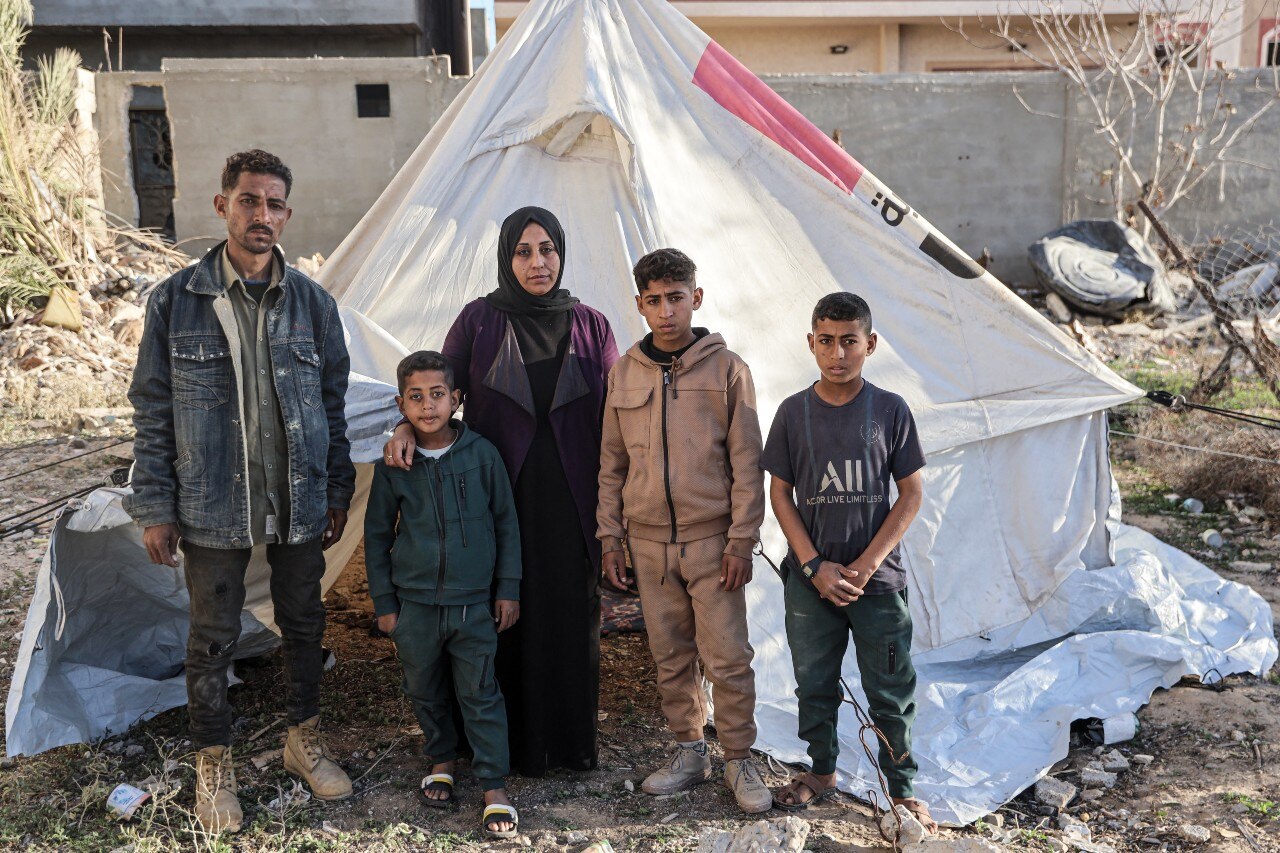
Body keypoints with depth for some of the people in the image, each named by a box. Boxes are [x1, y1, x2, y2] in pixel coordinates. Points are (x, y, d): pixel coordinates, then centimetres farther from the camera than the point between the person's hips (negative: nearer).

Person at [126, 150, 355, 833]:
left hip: (300, 502, 2)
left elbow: (331, 404, 7)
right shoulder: (175, 301, -6)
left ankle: (303, 739, 36)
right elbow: (152, 412, -2)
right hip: (212, 507, -2)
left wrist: (338, 492, 7)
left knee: (303, 623, 15)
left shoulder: (312, 302, 0)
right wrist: (155, 508, -4)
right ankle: (213, 763, 29)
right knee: (213, 637, 10)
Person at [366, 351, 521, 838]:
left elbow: (506, 522, 2)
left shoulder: (482, 454, -5)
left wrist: (508, 588, 2)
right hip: (414, 603, 2)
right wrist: (383, 602, 5)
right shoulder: (393, 465, -3)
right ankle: (442, 761, 38)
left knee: (480, 694, 3)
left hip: (473, 602, -2)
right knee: (425, 691, 15)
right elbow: (377, 535, 6)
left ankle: (495, 785, 13)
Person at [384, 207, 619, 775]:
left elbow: (614, 418, 4)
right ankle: (508, 744, 22)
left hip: (570, 504, 1)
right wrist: (408, 427, -18)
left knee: (572, 621, 7)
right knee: (505, 621, 5)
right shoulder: (478, 320, 0)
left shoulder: (590, 325, 3)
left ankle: (572, 740, 25)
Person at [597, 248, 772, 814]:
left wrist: (741, 540, -9)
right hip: (649, 543, 3)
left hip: (712, 540, -3)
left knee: (728, 658, -1)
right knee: (671, 658, 11)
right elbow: (612, 464, 11)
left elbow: (746, 463, -4)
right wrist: (609, 536, 7)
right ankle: (689, 752, 26)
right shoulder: (624, 373, 7)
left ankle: (739, 762, 15)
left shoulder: (726, 369, -2)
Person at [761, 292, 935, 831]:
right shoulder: (793, 412, -2)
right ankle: (821, 771, 35)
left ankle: (901, 787, 25)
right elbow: (780, 494, 1)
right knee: (814, 685, 14)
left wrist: (867, 564, -10)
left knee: (890, 692, 8)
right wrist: (815, 566, -8)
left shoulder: (890, 411, -5)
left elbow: (911, 494, -2)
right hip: (810, 581, 1)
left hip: (879, 582, -1)